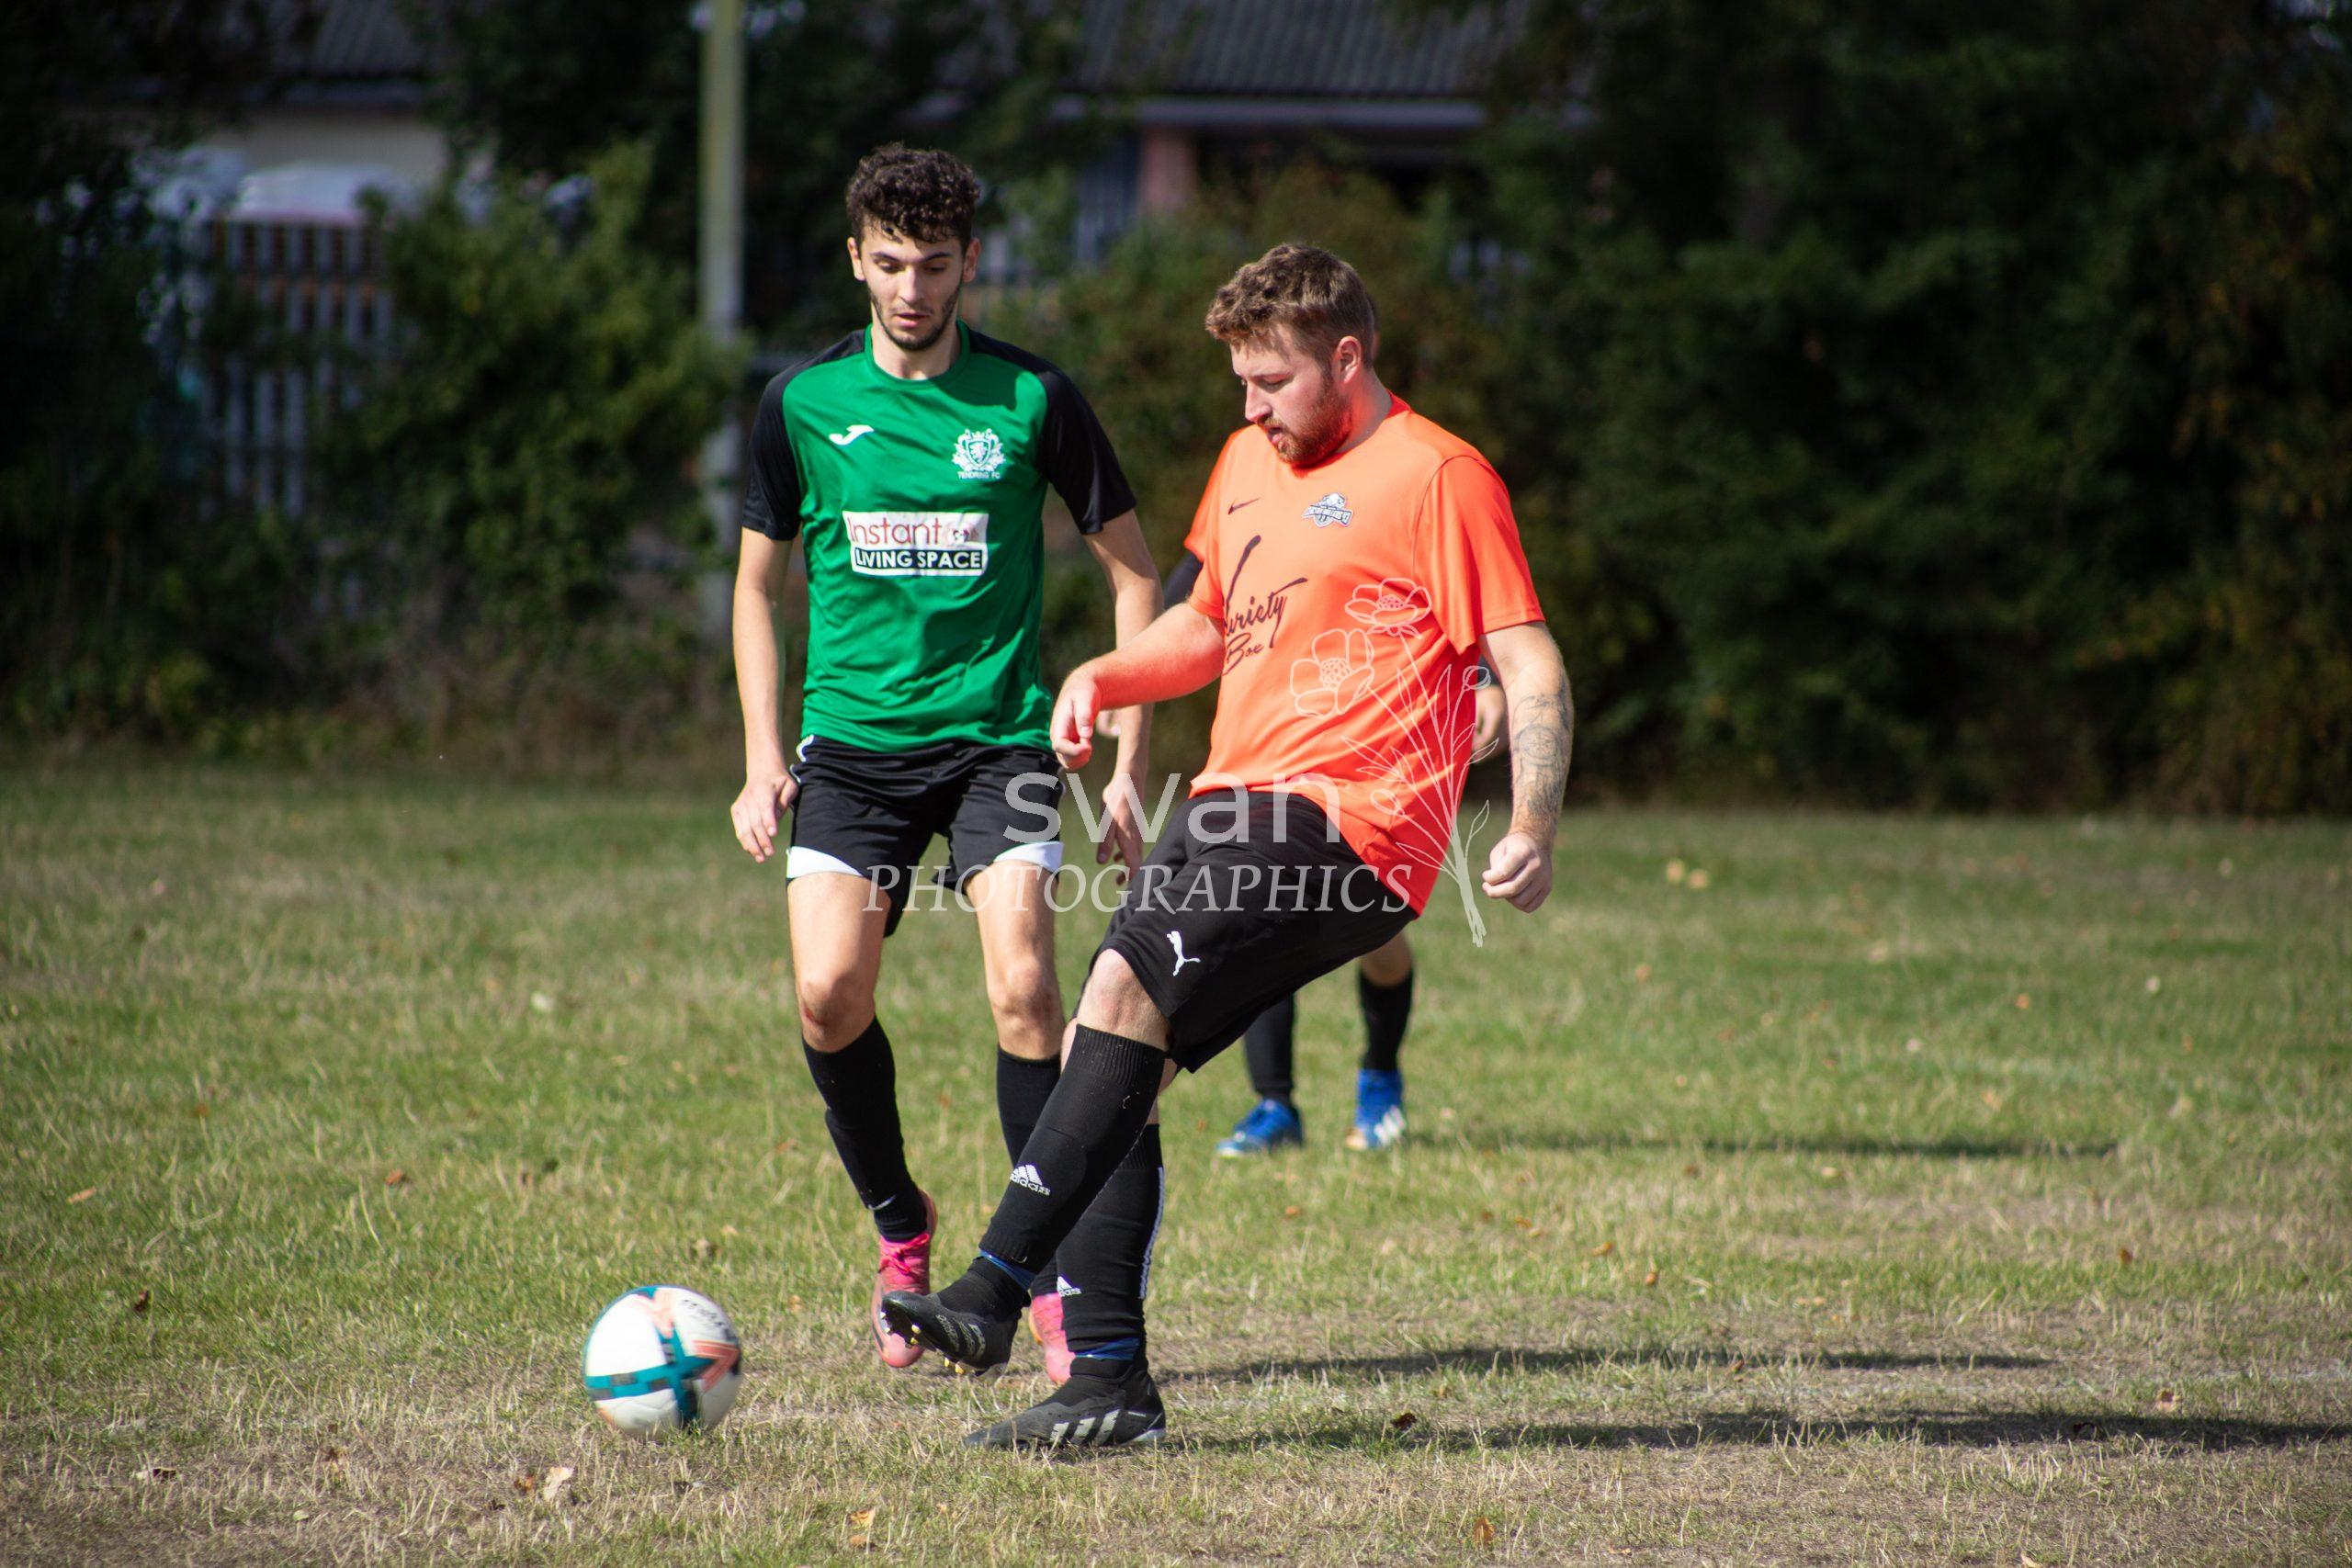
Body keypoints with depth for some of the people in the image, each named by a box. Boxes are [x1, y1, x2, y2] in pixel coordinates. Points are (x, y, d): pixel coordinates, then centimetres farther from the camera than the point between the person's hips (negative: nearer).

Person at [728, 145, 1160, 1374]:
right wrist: (762, 755, 5)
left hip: (997, 735, -2)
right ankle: (900, 1228, 11)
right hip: (852, 740, 2)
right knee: (830, 993, -14)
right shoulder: (804, 401, 3)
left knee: (1023, 987, -18)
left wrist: (1128, 766, 1)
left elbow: (1132, 571, 6)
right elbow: (758, 581, 15)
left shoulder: (1031, 399, -2)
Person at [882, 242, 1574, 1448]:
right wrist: (1103, 677, 14)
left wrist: (1532, 830, -18)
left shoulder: (1436, 477, -4)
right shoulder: (1250, 460, 21)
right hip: (1236, 807, 9)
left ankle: (992, 1291, -30)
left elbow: (1532, 667, -6)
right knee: (1110, 1060, -2)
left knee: (1125, 991, -25)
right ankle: (1108, 1381, -1)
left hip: (1346, 821, -9)